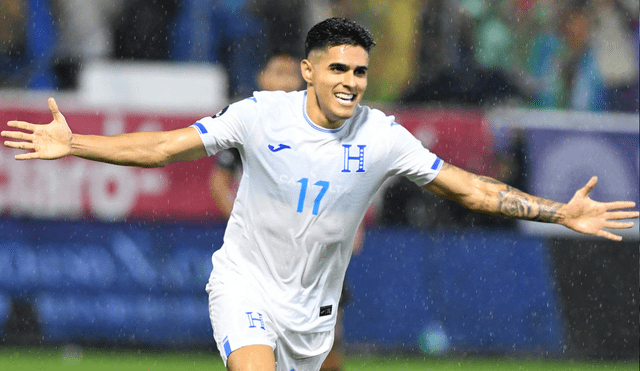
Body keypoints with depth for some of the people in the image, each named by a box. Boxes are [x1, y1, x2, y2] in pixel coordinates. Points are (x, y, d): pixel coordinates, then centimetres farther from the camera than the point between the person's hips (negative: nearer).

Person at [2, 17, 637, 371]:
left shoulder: (381, 137, -8)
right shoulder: (261, 115, -12)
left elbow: (470, 188, -3)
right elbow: (162, 148, -7)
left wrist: (563, 213, -9)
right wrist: (72, 145, -15)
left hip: (312, 306, 3)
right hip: (245, 285, -3)